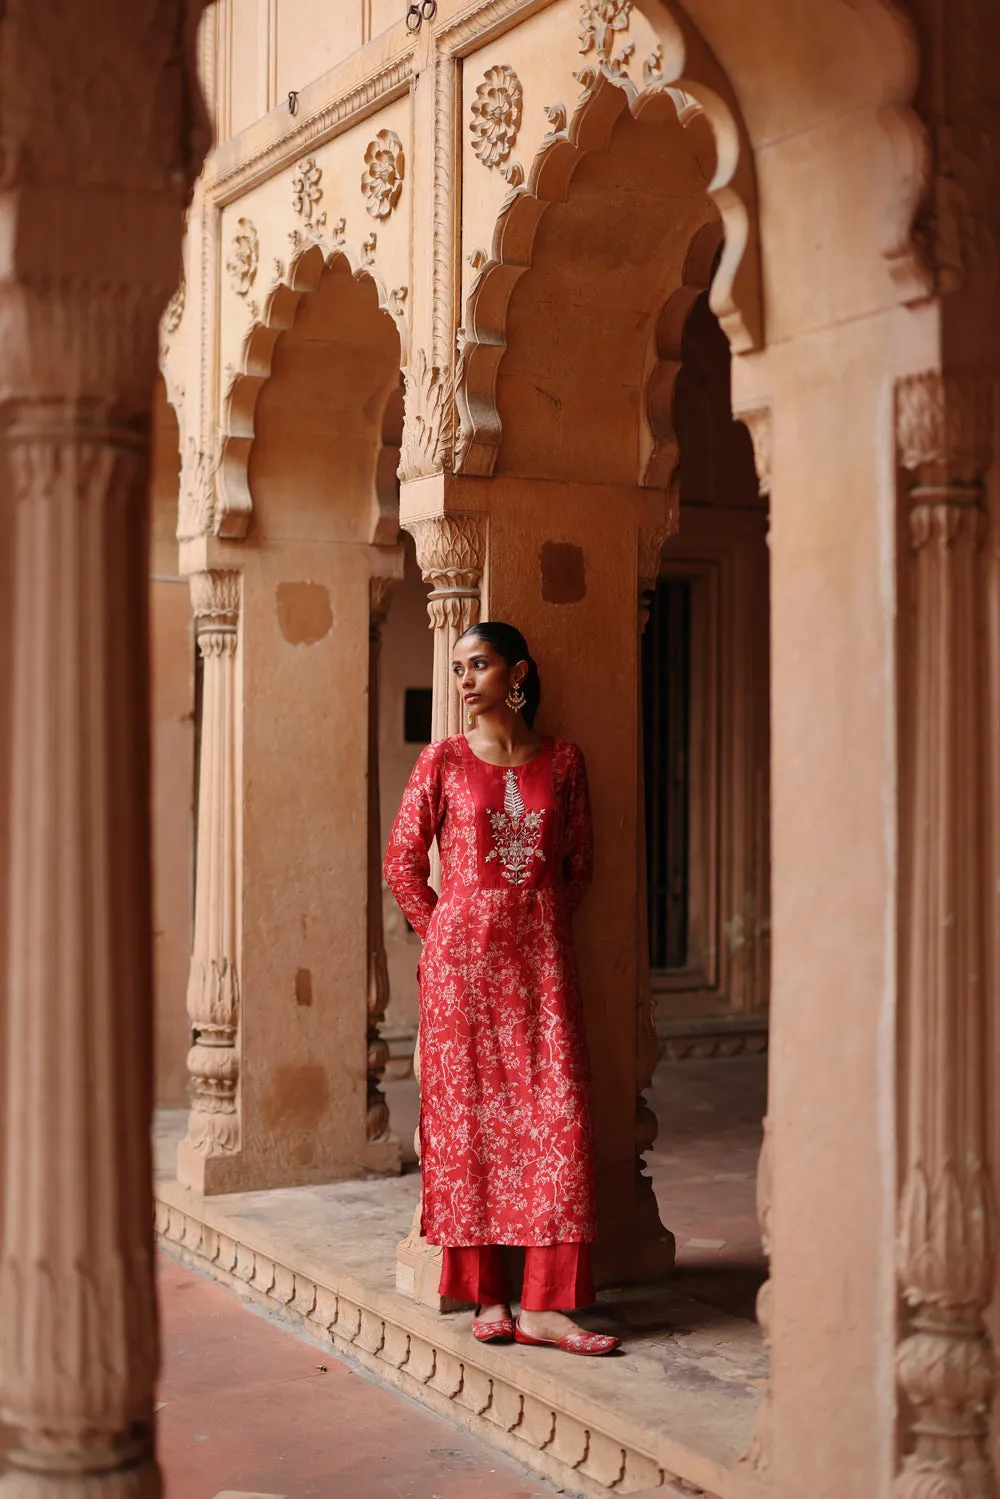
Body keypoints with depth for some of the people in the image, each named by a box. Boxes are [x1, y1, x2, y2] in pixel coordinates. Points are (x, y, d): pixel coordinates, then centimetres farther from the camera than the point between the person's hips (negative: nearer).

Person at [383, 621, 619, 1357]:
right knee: (469, 1117, 1)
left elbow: (580, 861, 14)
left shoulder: (562, 760, 7)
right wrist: (444, 934, 3)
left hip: (541, 957, 2)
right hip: (463, 957, -1)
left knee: (558, 1120, -5)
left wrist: (547, 922, 5)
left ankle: (545, 1303, -1)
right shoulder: (443, 760, 2)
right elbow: (403, 862, 5)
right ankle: (487, 1296, 11)